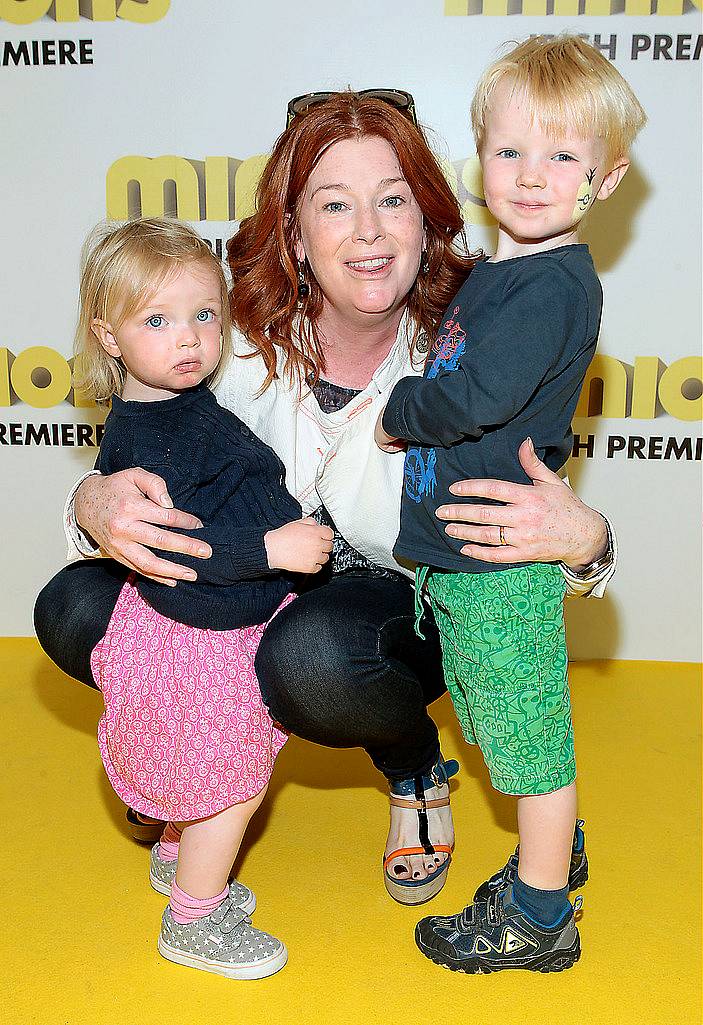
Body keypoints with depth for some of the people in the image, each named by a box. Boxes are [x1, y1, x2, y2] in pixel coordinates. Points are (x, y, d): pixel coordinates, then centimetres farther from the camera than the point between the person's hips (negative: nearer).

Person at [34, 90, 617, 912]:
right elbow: (159, 475, -10)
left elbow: (532, 528, -15)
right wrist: (94, 505, -35)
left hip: (411, 606, -3)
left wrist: (585, 541, -40)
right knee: (73, 611, -14)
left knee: (313, 655, -37)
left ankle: (415, 768, 1)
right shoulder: (250, 342, -14)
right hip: (261, 589, 3)